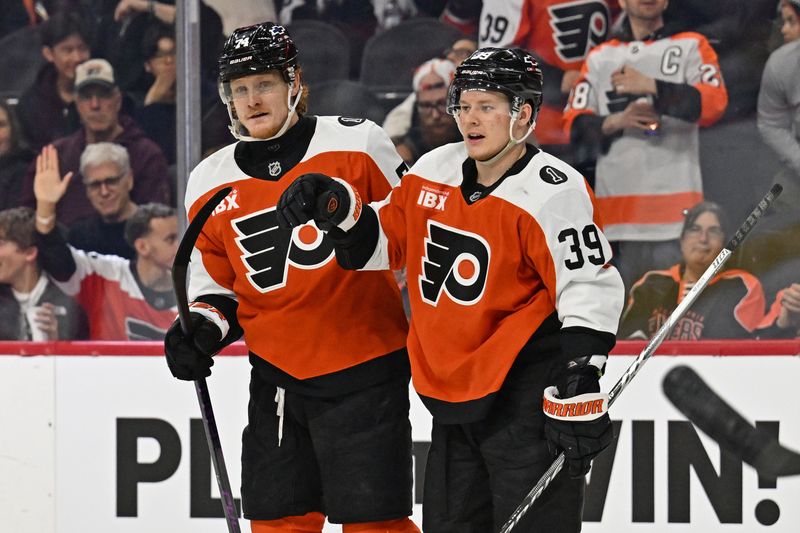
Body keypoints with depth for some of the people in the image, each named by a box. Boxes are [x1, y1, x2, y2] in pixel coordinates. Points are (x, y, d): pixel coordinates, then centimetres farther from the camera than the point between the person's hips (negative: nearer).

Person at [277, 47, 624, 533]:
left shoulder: (552, 193, -15)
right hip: (453, 395, 8)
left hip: (526, 397, -8)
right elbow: (382, 244, 17)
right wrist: (339, 210, -2)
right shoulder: (433, 173, 6)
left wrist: (580, 384, -23)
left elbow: (590, 290, -17)